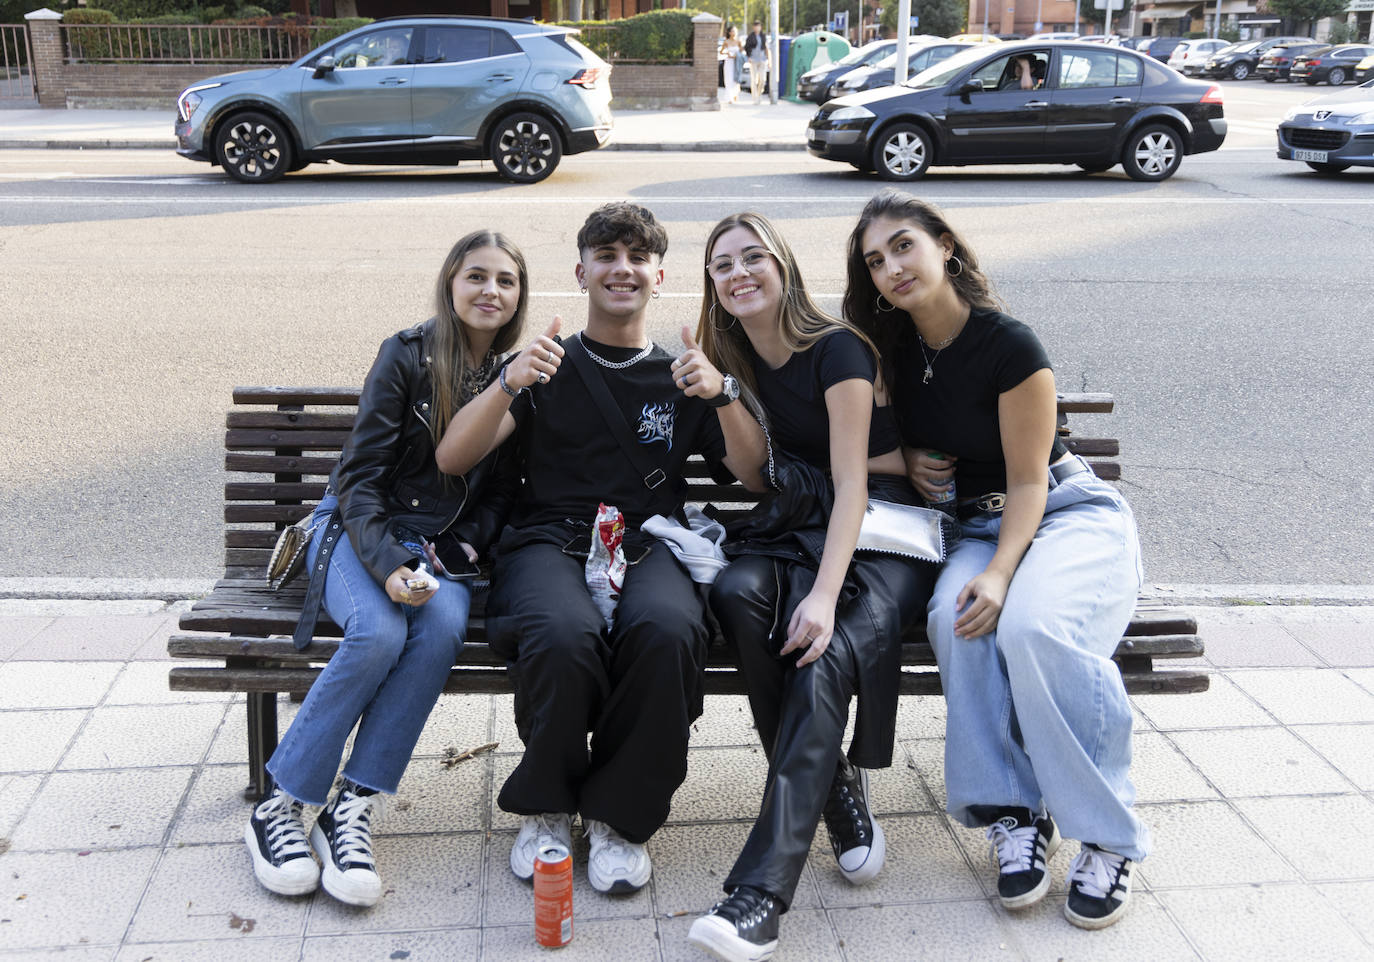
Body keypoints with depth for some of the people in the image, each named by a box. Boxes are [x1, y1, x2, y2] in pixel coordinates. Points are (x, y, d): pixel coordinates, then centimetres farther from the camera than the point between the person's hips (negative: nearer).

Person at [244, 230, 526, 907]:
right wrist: (388, 564, -24)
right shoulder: (408, 354, -6)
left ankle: (353, 808, -25)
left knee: (444, 624, -31)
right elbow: (359, 474, -10)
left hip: (444, 544, 3)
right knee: (378, 632, -32)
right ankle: (279, 807, -17)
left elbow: (502, 488, 11)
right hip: (362, 529, -3)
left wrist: (462, 549, -6)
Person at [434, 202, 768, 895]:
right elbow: (451, 458, 4)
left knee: (667, 629, -35)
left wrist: (722, 395, -6)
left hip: (647, 545, 1)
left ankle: (618, 814, -12)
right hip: (548, 541, -1)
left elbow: (757, 475, 11)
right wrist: (510, 383, -14)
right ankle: (546, 805, -8)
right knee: (564, 633, -36)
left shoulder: (678, 377, 21)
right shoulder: (549, 365, 17)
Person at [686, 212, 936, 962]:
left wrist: (824, 595, -30)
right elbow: (761, 474, 11)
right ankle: (839, 791, -19)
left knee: (824, 662, -33)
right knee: (736, 592, -31)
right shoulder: (735, 363, 11)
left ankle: (759, 893, -37)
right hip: (794, 532, 5)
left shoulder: (836, 349, -9)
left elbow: (852, 482, -18)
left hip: (883, 534, -5)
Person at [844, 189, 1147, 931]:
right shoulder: (893, 350, 3)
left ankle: (1106, 837, -21)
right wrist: (909, 459, -1)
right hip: (974, 527, 4)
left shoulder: (1008, 345, -14)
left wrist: (1000, 573, -28)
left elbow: (1027, 481, -14)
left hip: (1070, 514, -4)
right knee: (956, 621, -31)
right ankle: (1015, 814, -20)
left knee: (1033, 626, -35)